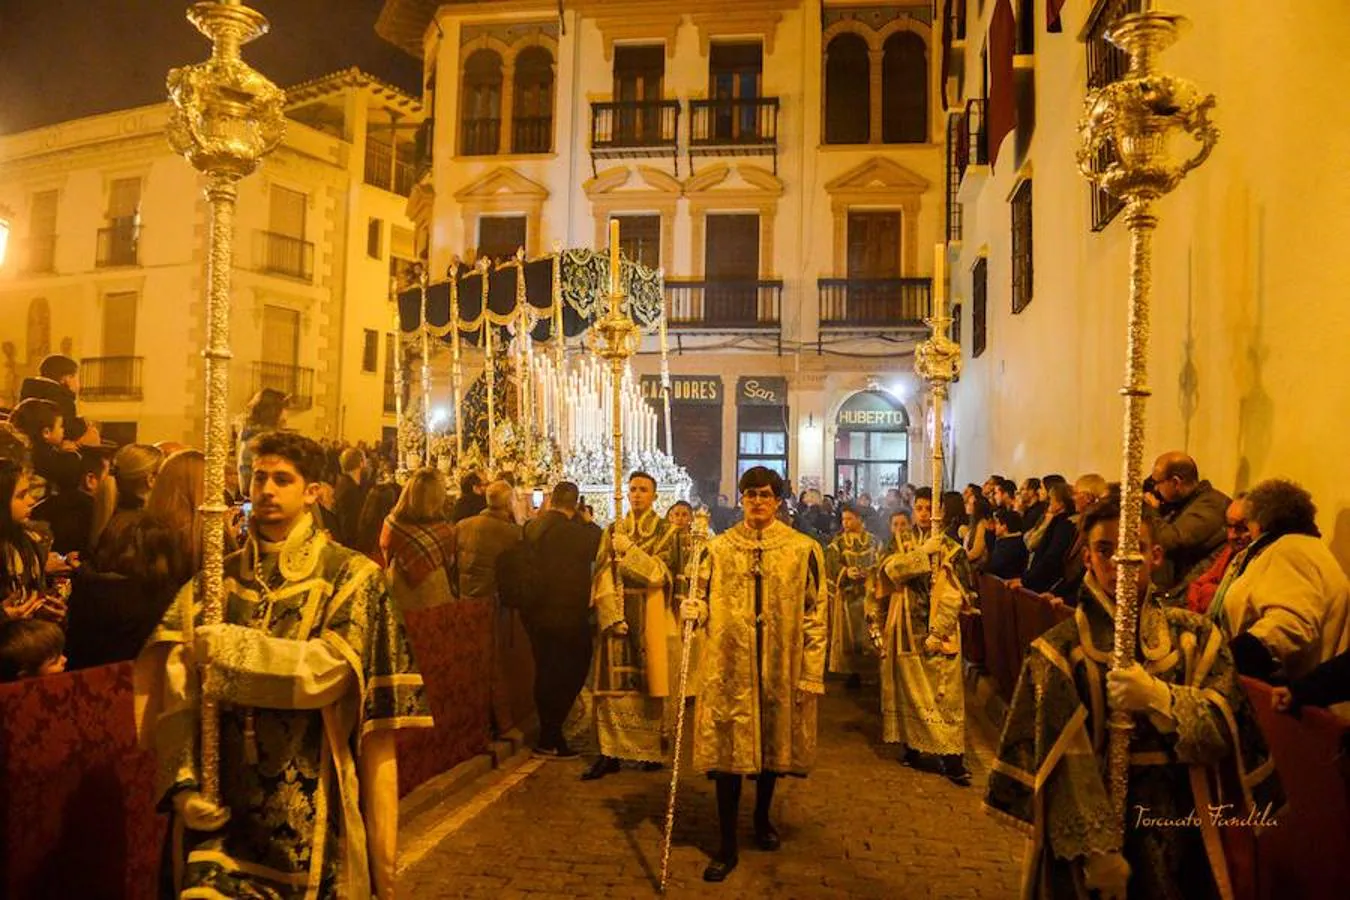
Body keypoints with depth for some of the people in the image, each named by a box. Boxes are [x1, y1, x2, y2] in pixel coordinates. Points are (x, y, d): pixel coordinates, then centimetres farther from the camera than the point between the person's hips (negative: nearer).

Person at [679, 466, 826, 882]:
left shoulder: (803, 549, 0)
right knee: (728, 748, 0)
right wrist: (691, 610, -13)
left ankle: (762, 819, 39)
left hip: (781, 665, 0)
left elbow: (814, 615, 0)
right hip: (728, 664, 0)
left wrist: (812, 673, -4)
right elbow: (703, 601, 11)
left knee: (772, 743, 15)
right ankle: (728, 845, 12)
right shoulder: (717, 548, 4)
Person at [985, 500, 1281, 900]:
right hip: (1088, 824, -2)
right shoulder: (1060, 649, -8)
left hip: (1178, 825, 3)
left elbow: (1226, 730, -8)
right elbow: (1062, 764, -13)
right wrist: (1095, 847, -18)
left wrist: (1159, 697, -23)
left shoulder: (1195, 636, 1)